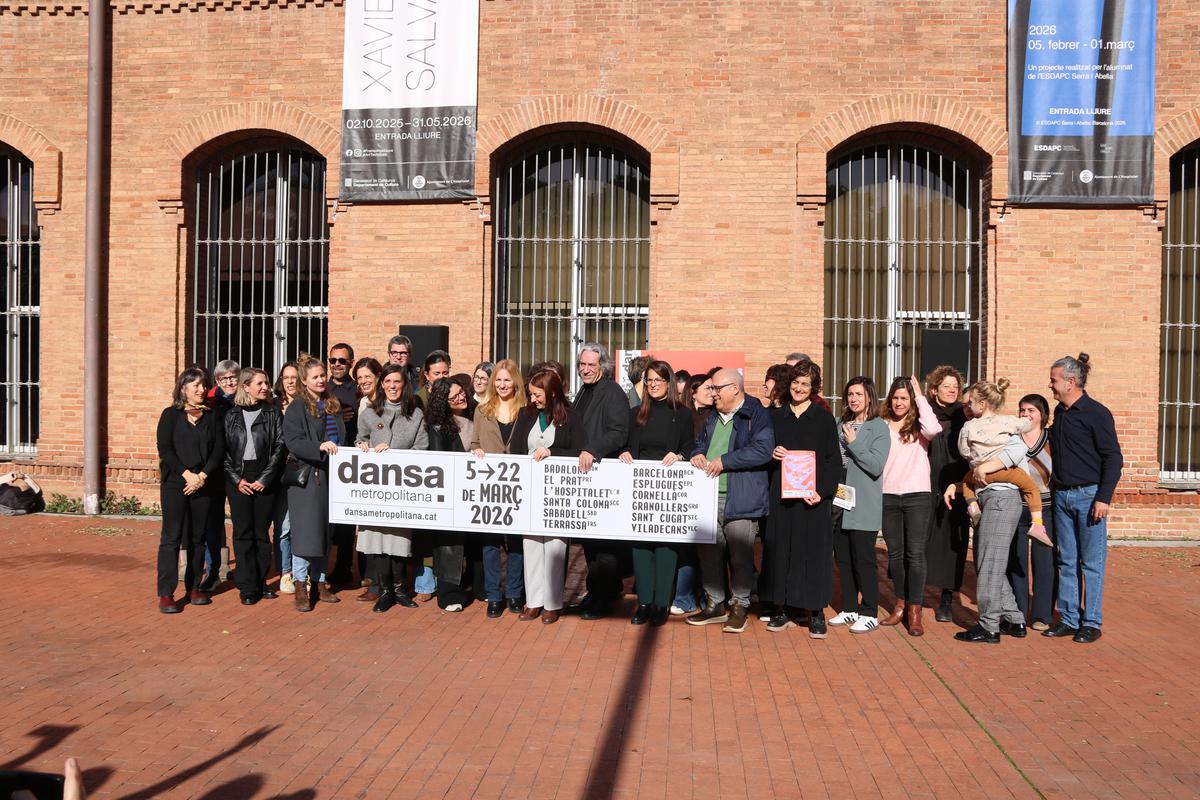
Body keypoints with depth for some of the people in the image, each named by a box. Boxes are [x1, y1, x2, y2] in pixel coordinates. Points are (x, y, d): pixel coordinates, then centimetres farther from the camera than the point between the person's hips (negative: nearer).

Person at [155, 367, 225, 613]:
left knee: (198, 537, 7)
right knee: (171, 537, -5)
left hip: (203, 485, 3)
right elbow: (164, 448, -5)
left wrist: (202, 476, -9)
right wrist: (187, 474, -14)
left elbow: (219, 449, 3)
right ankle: (166, 593, -2)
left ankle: (194, 587, 16)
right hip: (175, 483, -3)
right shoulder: (170, 415, 3)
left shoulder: (211, 416, 11)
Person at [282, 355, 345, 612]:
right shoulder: (296, 409, -3)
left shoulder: (334, 406, 15)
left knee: (325, 531, 10)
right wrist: (319, 447, -29)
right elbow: (292, 442, -16)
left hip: (330, 476, 6)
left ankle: (319, 583, 19)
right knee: (305, 531, -7)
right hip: (306, 477, -6)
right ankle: (300, 587, 0)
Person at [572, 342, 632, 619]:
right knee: (588, 536, 13)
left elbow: (619, 432, -21)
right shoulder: (583, 393, 18)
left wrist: (593, 451, -32)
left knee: (603, 541, -4)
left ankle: (603, 599, 4)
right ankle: (597, 589, 24)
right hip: (584, 475, 9)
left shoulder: (613, 393, -10)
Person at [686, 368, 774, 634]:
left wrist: (724, 461, -17)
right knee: (708, 553, 11)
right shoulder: (712, 416, 18)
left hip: (740, 501, -7)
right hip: (709, 499, 7)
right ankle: (714, 605, 24)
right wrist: (697, 454, 3)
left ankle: (739, 607, 17)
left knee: (741, 557, 2)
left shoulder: (757, 415, -6)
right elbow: (700, 442, 28)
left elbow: (763, 450, -18)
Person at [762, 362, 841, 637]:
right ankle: (782, 610, 13)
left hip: (813, 497, -2)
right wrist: (771, 454, -8)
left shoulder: (823, 418, 2)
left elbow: (834, 460, -1)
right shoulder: (775, 415, 10)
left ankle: (816, 613, 8)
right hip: (780, 496, 3)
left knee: (813, 550, 0)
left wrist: (823, 491, -14)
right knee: (781, 549, 4)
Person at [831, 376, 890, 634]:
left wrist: (853, 443, -14)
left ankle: (869, 613, 9)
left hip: (863, 506, -6)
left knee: (863, 560, -2)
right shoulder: (841, 426, 11)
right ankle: (849, 609, 22)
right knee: (842, 559, 11)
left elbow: (876, 466, -14)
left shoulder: (879, 427, -5)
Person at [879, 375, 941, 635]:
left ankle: (915, 613, 4)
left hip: (917, 496, -2)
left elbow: (933, 429, -21)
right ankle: (900, 604, 25)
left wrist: (920, 396, -11)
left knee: (915, 553, -3)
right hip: (888, 496, 3)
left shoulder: (919, 426, 2)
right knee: (895, 553, 11)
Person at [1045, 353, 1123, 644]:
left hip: (1089, 496, -7)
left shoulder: (1096, 413, -9)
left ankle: (1091, 623, 10)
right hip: (1062, 496, 7)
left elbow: (1113, 458, -10)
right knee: (1067, 562, 10)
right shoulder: (1059, 413, 11)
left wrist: (1104, 497, -16)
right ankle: (1069, 619, 17)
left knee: (1091, 563, 1)